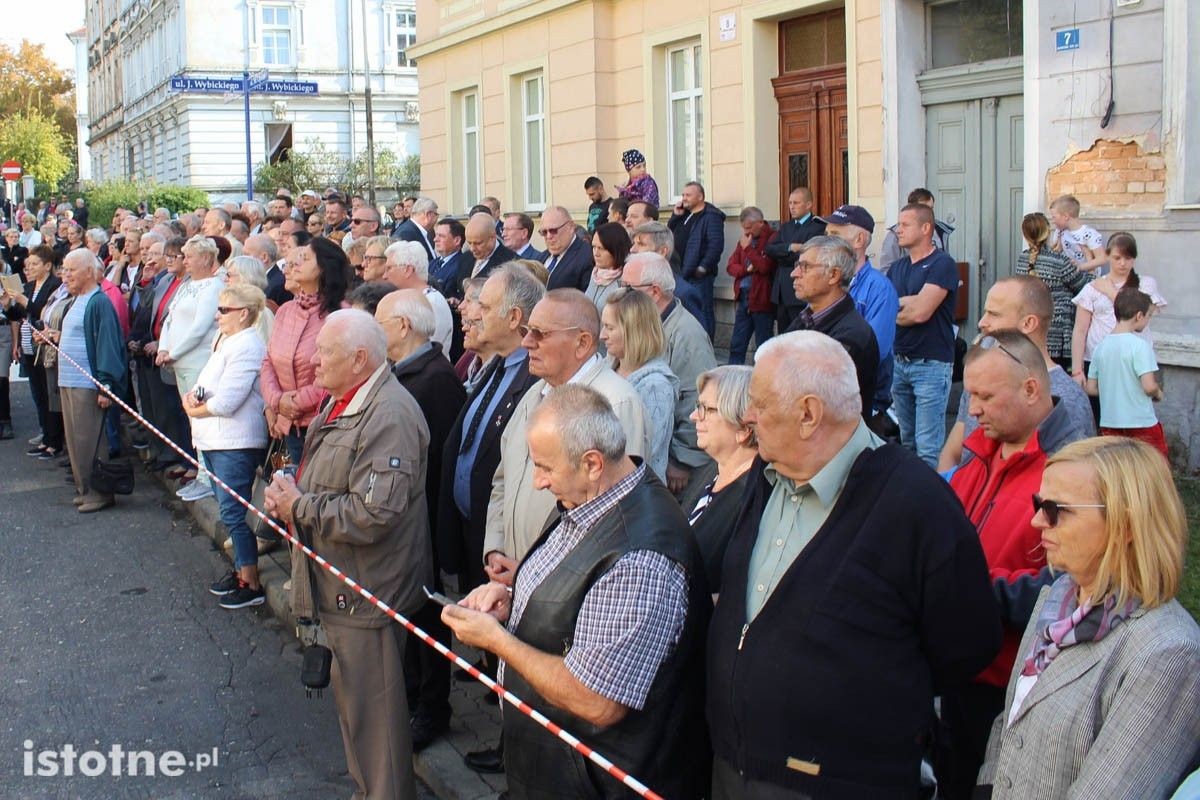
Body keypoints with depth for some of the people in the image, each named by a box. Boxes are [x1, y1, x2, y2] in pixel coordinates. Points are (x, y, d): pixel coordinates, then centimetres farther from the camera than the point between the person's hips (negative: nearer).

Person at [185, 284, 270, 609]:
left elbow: (225, 402, -22)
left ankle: (251, 584, 3)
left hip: (236, 443, -10)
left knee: (234, 512, -5)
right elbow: (208, 384, 18)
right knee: (230, 510, 17)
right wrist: (194, 395, -4)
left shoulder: (247, 347, -18)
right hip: (214, 439, 10)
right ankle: (240, 570, 28)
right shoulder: (222, 340, 14)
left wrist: (194, 410, -6)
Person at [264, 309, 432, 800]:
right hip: (340, 588, 11)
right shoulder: (341, 405, 10)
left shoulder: (389, 416, -24)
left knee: (370, 709, 2)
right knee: (352, 699, 23)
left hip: (366, 594, -10)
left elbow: (371, 516, -30)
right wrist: (289, 494, 4)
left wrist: (298, 506, -18)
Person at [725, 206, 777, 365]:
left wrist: (747, 248, -15)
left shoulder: (772, 239, -9)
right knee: (736, 345, 9)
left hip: (762, 299, -7)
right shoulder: (744, 239, 14)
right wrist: (746, 269, -7)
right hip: (743, 297, 7)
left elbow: (765, 266, -19)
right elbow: (731, 266, 11)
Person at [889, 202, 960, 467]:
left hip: (931, 365, -7)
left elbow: (920, 312, -18)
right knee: (907, 441, 14)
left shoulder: (942, 264, -9)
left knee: (928, 448, -8)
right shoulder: (898, 267, 14)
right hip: (900, 362, 7)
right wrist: (909, 303, -9)